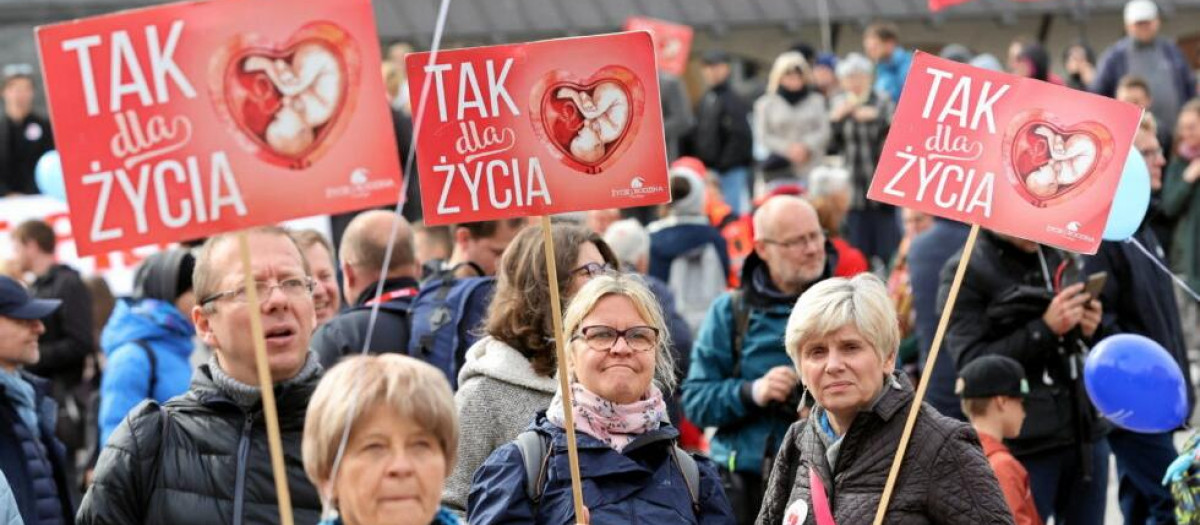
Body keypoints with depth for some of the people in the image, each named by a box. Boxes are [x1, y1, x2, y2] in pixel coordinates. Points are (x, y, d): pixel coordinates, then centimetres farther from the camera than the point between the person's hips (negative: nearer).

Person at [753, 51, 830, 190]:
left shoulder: (816, 101, 11)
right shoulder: (766, 104, 7)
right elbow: (762, 136, 2)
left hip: (812, 168, 1)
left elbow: (823, 131, 5)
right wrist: (788, 149, -11)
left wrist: (806, 146, -12)